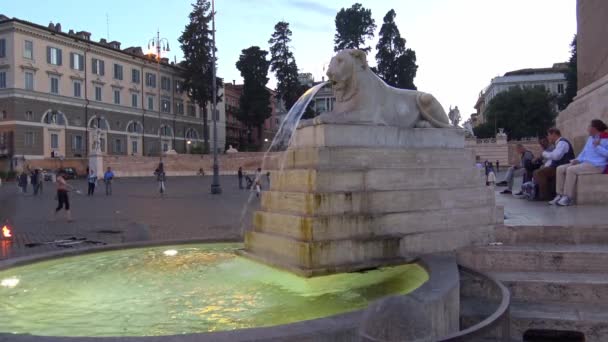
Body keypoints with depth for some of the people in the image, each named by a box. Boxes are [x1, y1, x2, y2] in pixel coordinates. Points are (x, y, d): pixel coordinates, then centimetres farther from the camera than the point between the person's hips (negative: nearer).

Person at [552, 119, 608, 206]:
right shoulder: (590, 138, 20)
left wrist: (597, 146, -22)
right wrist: (577, 159, 8)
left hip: (596, 165, -10)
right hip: (585, 163, 10)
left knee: (571, 169, -31)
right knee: (560, 169, -5)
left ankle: (568, 198, -29)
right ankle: (560, 195, -11)